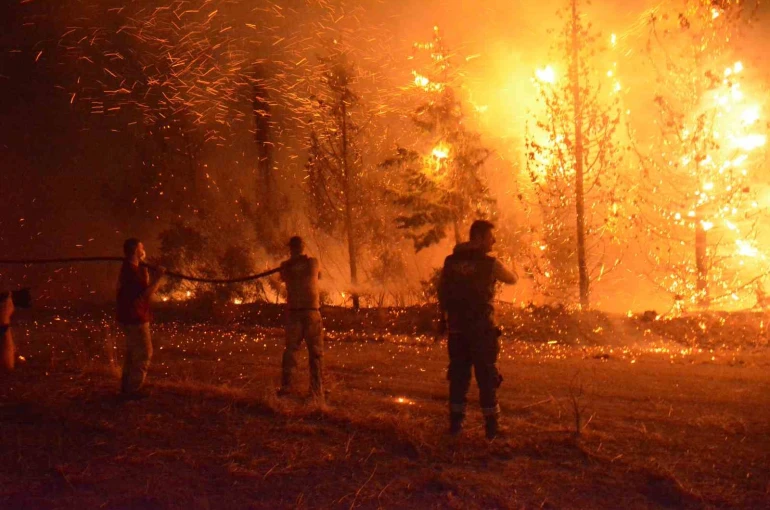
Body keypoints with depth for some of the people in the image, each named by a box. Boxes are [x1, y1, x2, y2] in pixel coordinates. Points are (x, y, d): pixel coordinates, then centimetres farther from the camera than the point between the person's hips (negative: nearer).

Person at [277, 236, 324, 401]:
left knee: (291, 349, 13)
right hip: (312, 311, -2)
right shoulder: (313, 262, -1)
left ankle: (285, 386, 11)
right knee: (316, 353, 1)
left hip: (293, 311, 2)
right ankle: (316, 392, -3)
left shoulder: (286, 266, 1)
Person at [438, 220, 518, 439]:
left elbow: (441, 292, 9)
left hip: (457, 329, 4)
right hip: (482, 329, -4)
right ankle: (492, 426, 4)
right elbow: (512, 279, 8)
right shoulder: (489, 263, -9)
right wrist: (514, 273, 30)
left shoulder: (450, 262, 3)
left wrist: (447, 315, 20)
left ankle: (455, 423, 13)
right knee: (487, 378, 2)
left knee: (458, 376, 11)